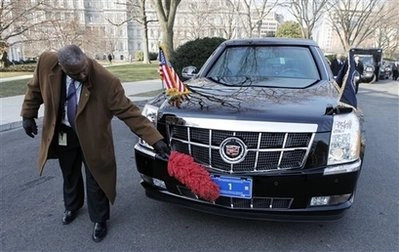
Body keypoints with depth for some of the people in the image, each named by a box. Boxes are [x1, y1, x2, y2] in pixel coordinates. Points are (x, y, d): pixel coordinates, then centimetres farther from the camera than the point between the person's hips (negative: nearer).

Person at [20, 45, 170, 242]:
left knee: (95, 179, 7)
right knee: (69, 175, 24)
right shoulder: (47, 63, -21)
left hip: (92, 136, -3)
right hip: (62, 133, 4)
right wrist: (28, 115, 6)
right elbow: (35, 88, 1)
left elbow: (128, 112, -30)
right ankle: (72, 206, 53)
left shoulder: (106, 81, -32)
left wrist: (155, 140, -35)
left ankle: (99, 220, 32)